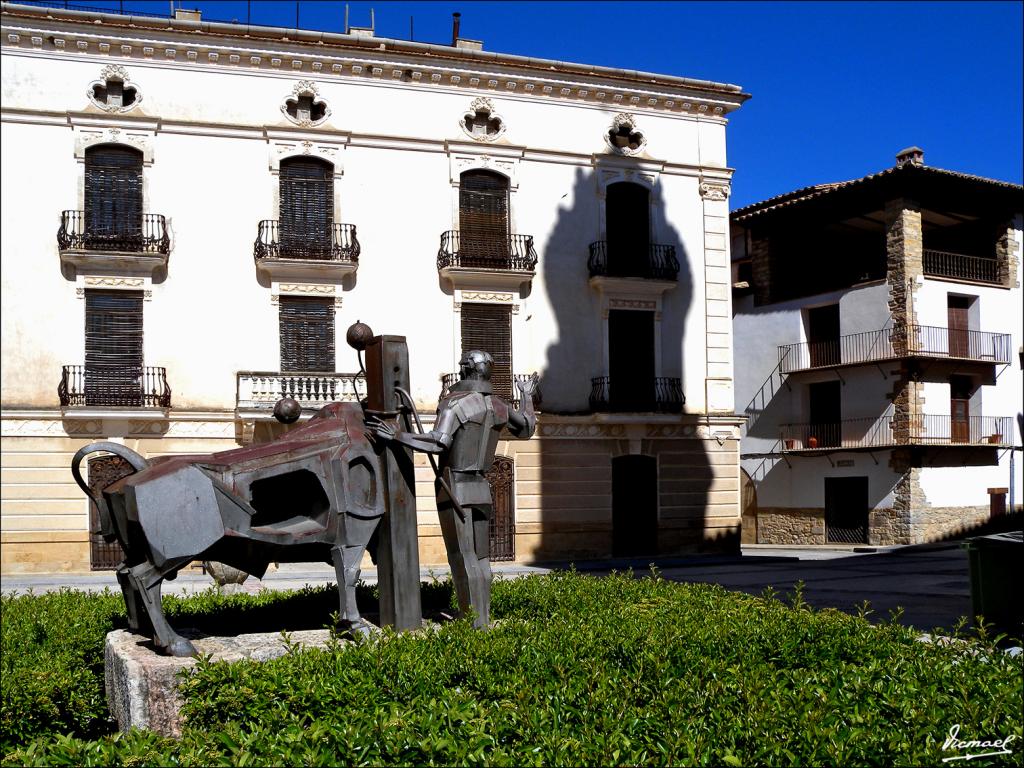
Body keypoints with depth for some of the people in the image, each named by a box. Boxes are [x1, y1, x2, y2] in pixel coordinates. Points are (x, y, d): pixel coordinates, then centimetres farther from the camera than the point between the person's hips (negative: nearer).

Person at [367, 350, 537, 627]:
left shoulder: (454, 402, -13)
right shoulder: (499, 406, 8)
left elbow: (438, 443, -26)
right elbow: (526, 429, 26)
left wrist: (397, 435, -25)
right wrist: (527, 396, 41)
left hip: (454, 490, -6)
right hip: (481, 489, 7)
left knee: (463, 559, -5)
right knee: (480, 558, 12)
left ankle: (472, 623, -5)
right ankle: (483, 621, 16)